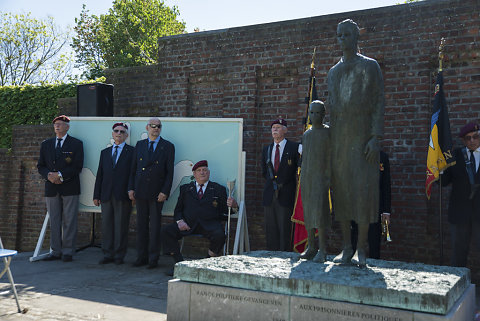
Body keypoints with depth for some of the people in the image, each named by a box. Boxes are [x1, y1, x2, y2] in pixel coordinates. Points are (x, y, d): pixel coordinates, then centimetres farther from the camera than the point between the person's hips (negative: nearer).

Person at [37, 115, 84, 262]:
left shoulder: (76, 144, 2)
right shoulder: (46, 144, 14)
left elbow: (77, 167, -6)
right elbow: (40, 166, 12)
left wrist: (61, 175, -15)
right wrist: (49, 176, -8)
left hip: (69, 187, -4)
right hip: (51, 188, 4)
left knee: (69, 221, -1)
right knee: (54, 221, 7)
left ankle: (68, 251, 6)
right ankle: (56, 251, 14)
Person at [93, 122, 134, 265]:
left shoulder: (132, 151, 4)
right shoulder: (105, 152, 18)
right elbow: (99, 175, 16)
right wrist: (96, 195, 10)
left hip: (122, 196, -4)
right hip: (106, 195, 4)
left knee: (121, 225, -1)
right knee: (106, 225, 6)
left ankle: (119, 255, 8)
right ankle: (108, 254, 14)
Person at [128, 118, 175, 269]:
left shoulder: (168, 147, 2)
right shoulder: (139, 145, 12)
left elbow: (170, 172, -2)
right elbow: (133, 168, 11)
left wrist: (165, 192, -10)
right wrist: (131, 188, 3)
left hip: (157, 193, -3)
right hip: (140, 191, 3)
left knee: (155, 226, 1)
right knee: (141, 225, 8)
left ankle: (153, 259, 8)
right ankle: (142, 256, 17)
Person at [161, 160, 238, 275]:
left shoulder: (218, 189, 16)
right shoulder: (186, 188, 21)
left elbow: (225, 209, 10)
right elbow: (178, 209, 16)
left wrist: (233, 205, -14)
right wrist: (179, 221, -6)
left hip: (209, 224, -2)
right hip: (188, 223, 2)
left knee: (219, 235, -33)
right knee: (166, 231, -20)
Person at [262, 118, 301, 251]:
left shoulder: (294, 147, -1)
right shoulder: (266, 149, 14)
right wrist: (272, 182, 13)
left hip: (286, 195, -4)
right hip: (270, 195, 5)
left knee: (285, 229, -3)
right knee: (270, 229, 7)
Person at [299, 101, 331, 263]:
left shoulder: (328, 132, -1)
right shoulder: (306, 134, 17)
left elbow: (331, 156, -4)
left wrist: (329, 177, -12)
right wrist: (302, 178, 15)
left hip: (320, 176, -6)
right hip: (306, 177, 6)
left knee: (319, 211, -16)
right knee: (308, 213, 6)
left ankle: (322, 250, -14)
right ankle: (311, 248, 12)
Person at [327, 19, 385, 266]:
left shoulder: (370, 66, 1)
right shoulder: (333, 72, 17)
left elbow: (379, 102, -5)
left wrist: (375, 138, -15)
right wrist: (330, 141, 10)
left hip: (363, 138, -5)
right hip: (339, 140, 5)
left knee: (364, 191, -9)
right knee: (341, 191, 3)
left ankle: (361, 249, -1)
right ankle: (346, 248, 10)